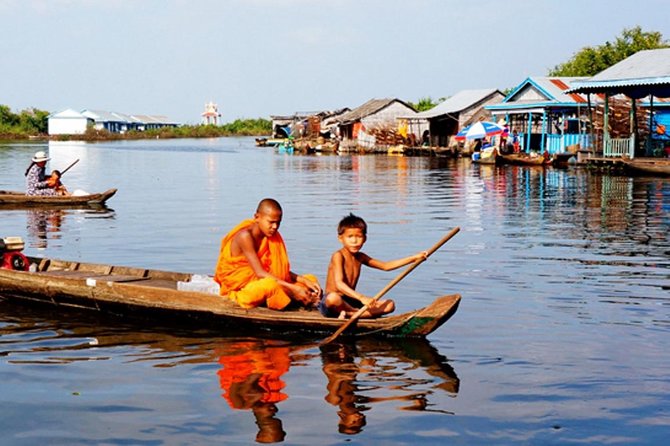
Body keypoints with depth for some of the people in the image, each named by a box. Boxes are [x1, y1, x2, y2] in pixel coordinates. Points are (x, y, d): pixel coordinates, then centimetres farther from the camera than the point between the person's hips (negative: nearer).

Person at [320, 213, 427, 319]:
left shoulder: (360, 257, 11)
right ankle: (362, 313, -19)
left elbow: (386, 266, 17)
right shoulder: (338, 256, -13)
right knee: (333, 298, -44)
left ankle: (348, 314, -23)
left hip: (351, 302, 8)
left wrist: (414, 258, 10)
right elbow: (339, 284, -27)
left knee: (389, 305, -8)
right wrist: (361, 297, -40)